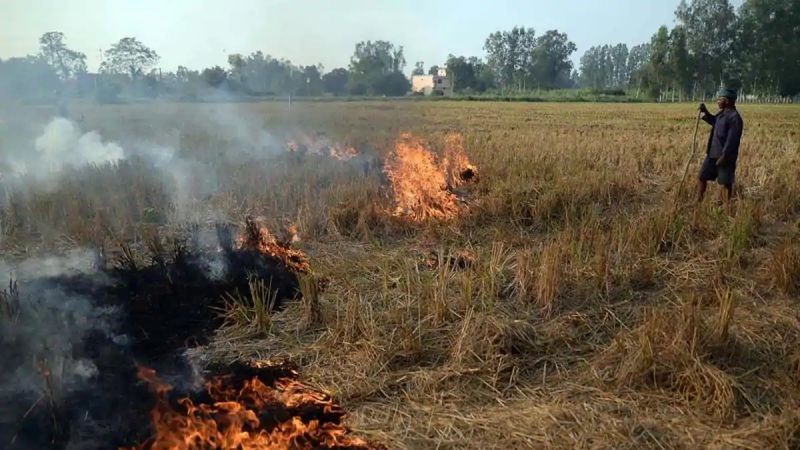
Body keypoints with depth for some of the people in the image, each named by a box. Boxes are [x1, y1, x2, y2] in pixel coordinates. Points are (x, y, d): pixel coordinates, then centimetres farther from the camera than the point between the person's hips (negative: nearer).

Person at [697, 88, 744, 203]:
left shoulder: (735, 117, -18)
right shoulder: (722, 113, 10)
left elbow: (732, 140, -22)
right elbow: (713, 121, 33)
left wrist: (724, 156, -24)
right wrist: (705, 112, 16)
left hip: (725, 156, -9)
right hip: (713, 154, 9)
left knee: (726, 183, 3)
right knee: (701, 177, 9)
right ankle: (698, 203, 18)